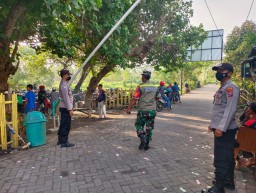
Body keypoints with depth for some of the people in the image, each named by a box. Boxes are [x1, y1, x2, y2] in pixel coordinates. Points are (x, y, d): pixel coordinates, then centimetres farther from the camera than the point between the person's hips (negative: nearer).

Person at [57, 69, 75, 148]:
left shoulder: (65, 84, 15)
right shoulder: (64, 85, -17)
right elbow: (66, 98, -22)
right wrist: (70, 109, -22)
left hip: (64, 108, 11)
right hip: (65, 108, -11)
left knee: (63, 124, 17)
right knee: (66, 125, -5)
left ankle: (60, 140, 27)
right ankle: (64, 142, 1)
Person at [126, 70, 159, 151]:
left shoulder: (140, 87, -10)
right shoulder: (155, 87, 6)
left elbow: (134, 99, -13)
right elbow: (157, 98, 17)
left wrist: (129, 108, -6)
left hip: (142, 110, -4)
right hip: (152, 110, 4)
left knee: (139, 124, 14)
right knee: (149, 127, 11)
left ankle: (142, 137, -8)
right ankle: (146, 144, 17)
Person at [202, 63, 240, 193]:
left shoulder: (231, 87, -14)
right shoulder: (222, 88, 17)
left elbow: (230, 110, -22)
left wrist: (221, 128, -26)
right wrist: (213, 124, 21)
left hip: (225, 130, -10)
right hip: (221, 128, 10)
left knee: (221, 159, -5)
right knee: (227, 157, 19)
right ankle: (229, 182, 33)